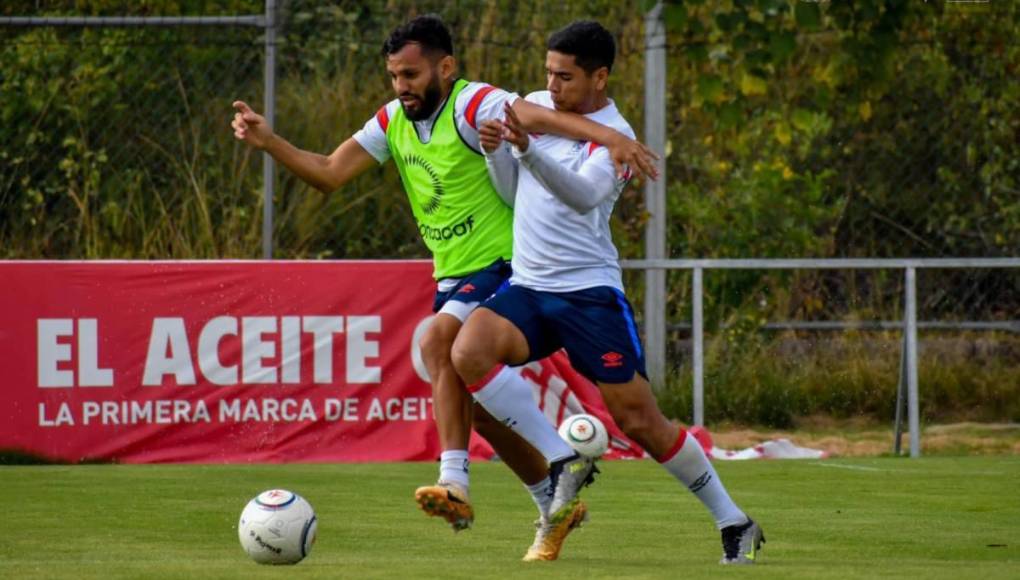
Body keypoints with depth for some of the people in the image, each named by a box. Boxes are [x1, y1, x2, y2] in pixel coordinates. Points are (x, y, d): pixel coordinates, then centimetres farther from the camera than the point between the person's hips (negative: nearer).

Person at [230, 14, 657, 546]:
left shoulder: (474, 107, -18)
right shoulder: (394, 121, 5)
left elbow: (536, 117, -35)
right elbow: (329, 173, 6)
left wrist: (611, 138, -51)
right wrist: (268, 142, -8)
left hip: (502, 264, -9)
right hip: (452, 277, 9)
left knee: (438, 340, -30)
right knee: (479, 407, 11)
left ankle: (454, 484, -32)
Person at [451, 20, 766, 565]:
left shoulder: (615, 137, -9)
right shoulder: (534, 106, 10)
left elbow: (584, 194, -30)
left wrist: (526, 150, -45)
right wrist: (493, 148, 1)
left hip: (588, 289, -5)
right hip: (526, 288, 5)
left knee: (640, 421, -5)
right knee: (469, 351, -26)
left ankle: (733, 523, 13)